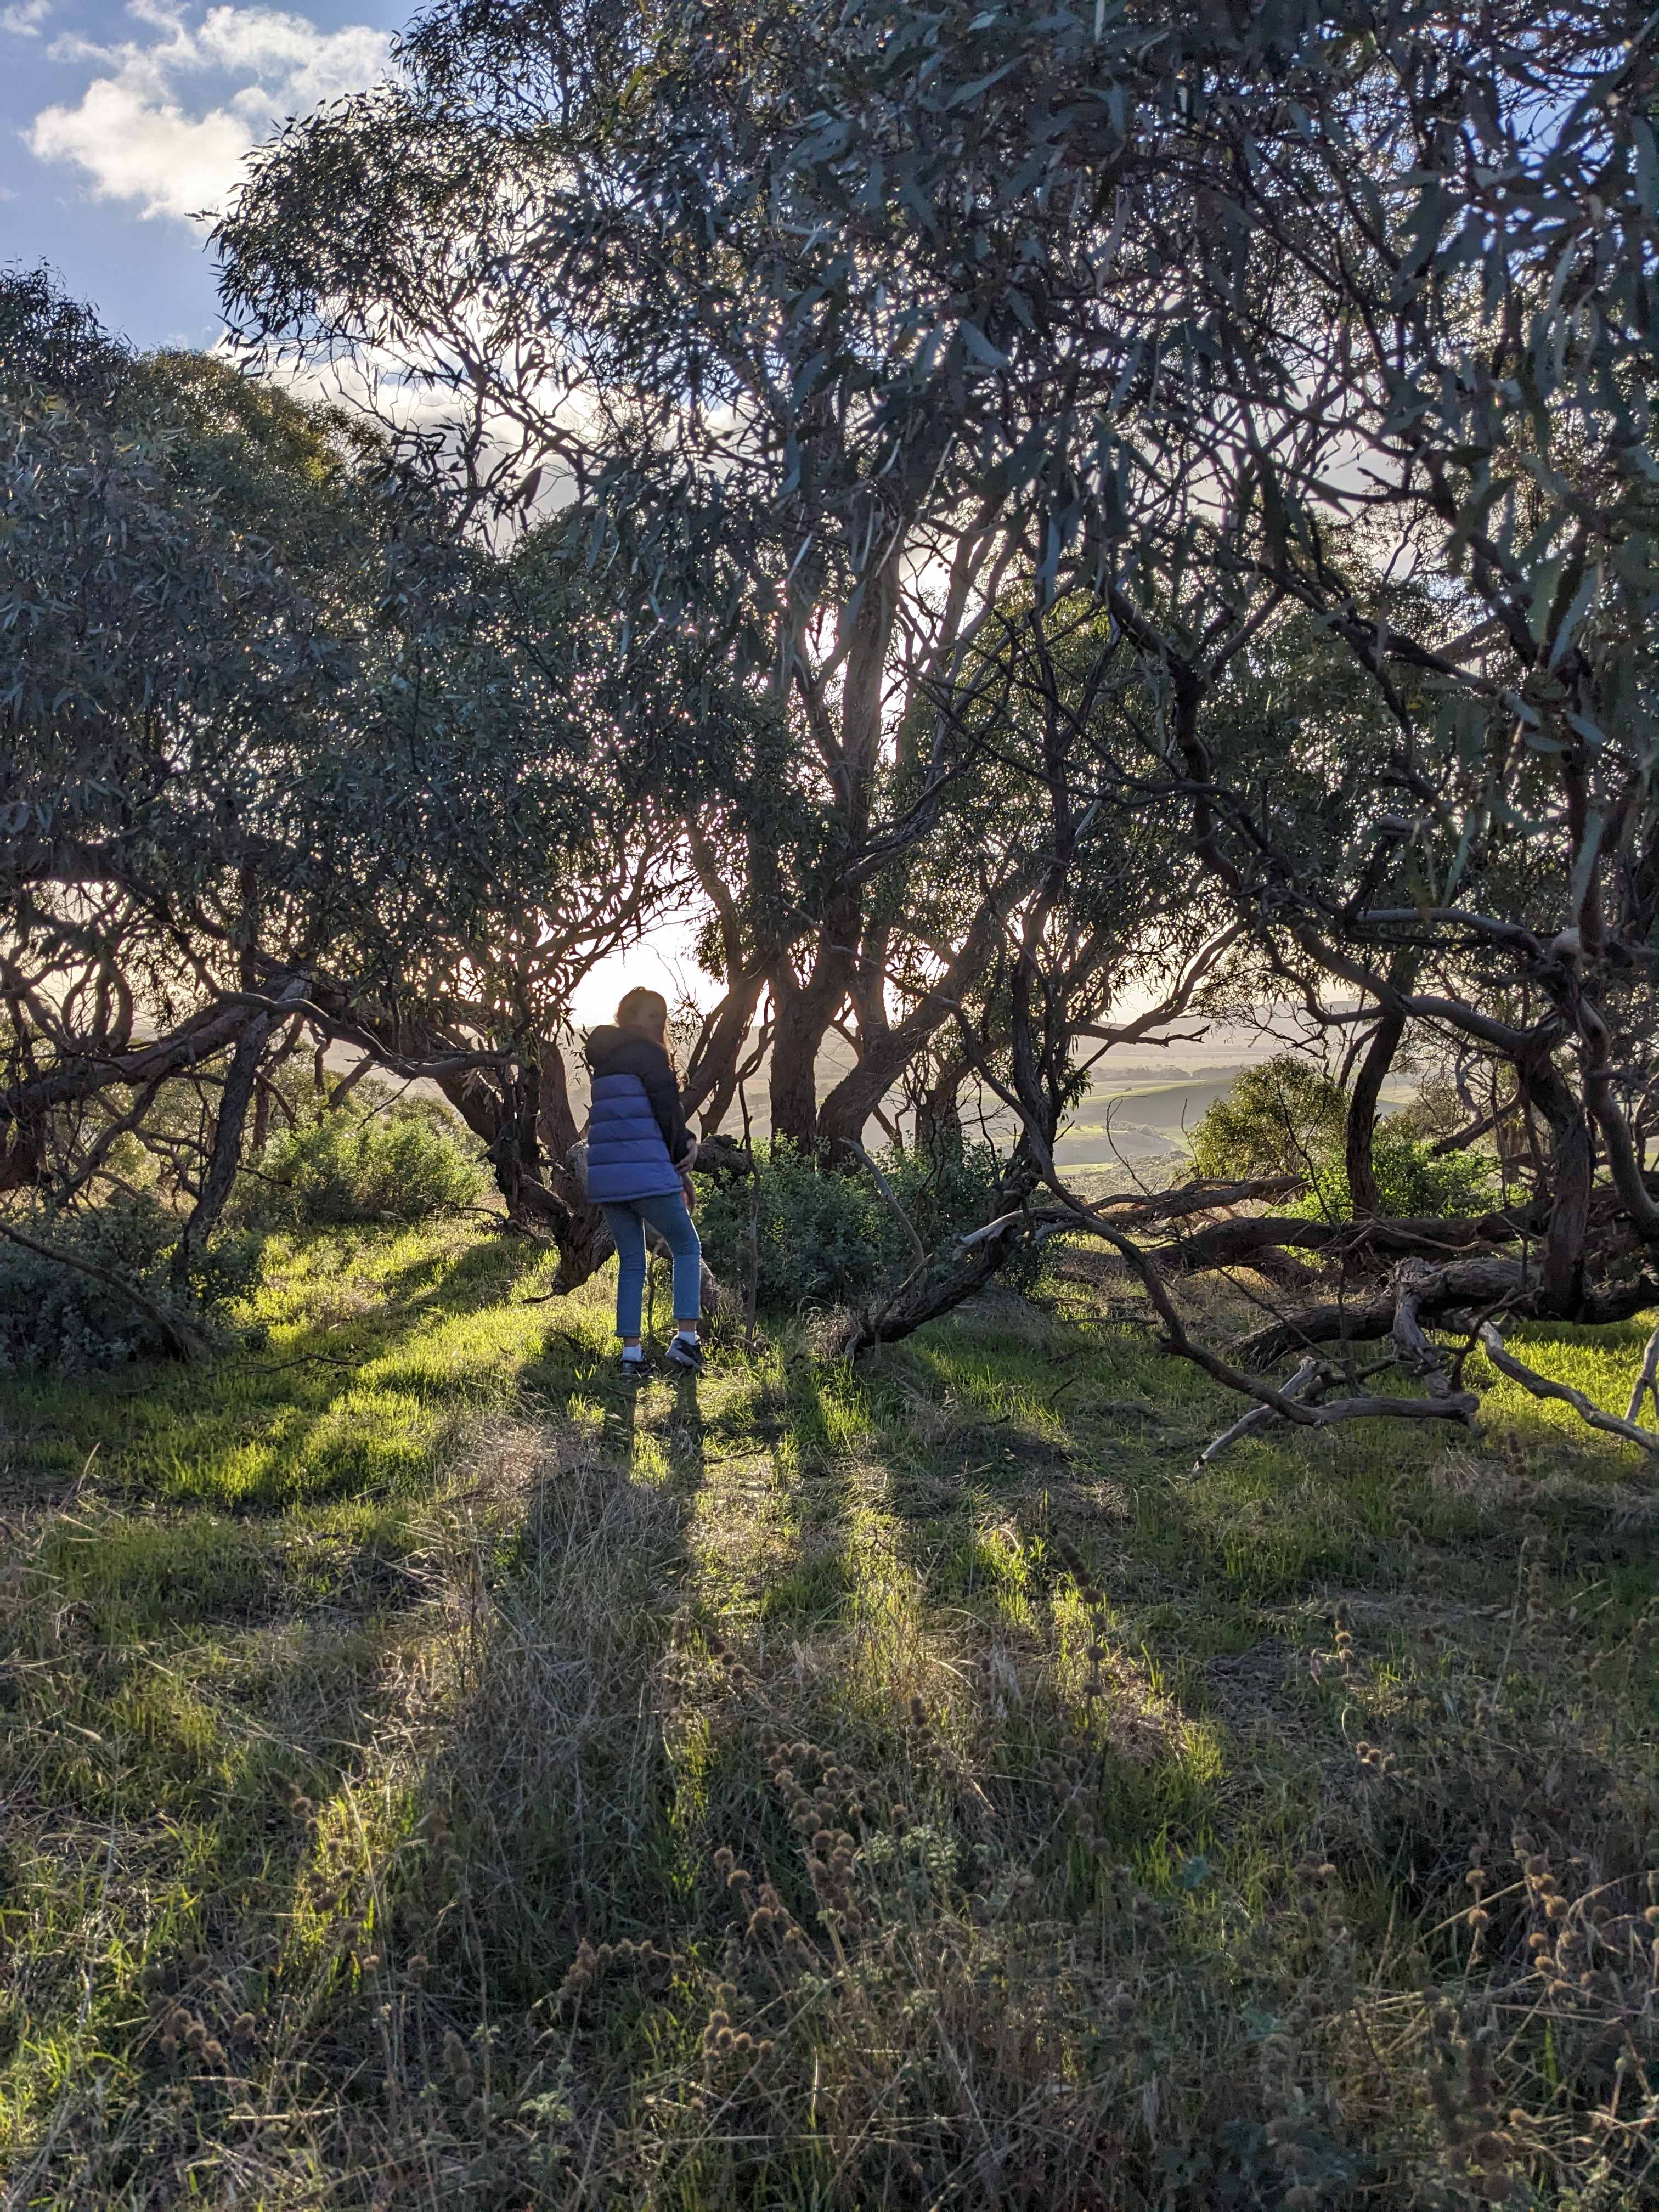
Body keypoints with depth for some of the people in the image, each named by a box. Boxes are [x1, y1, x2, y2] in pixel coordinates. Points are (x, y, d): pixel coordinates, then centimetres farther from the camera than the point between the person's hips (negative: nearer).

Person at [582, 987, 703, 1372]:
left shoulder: (606, 1061, 20)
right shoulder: (648, 1053, -4)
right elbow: (667, 1110, -8)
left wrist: (686, 1140, 1)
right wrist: (681, 1164, 6)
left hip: (605, 1178, 7)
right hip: (646, 1175, -7)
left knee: (630, 1262, 12)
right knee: (687, 1248, 6)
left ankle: (631, 1353, 8)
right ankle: (685, 1338, -5)